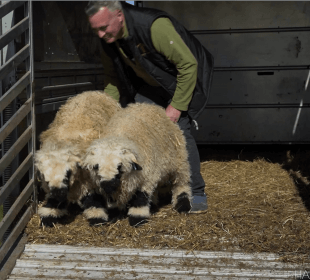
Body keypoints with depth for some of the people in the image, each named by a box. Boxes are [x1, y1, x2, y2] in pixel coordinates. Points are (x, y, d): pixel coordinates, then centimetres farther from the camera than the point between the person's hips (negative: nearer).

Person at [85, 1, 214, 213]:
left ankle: (196, 193, -6)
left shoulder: (155, 26, -36)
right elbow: (112, 76, 5)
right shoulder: (108, 38, -12)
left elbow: (188, 64, -29)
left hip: (185, 79, -7)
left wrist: (177, 105, -26)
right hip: (150, 84, 7)